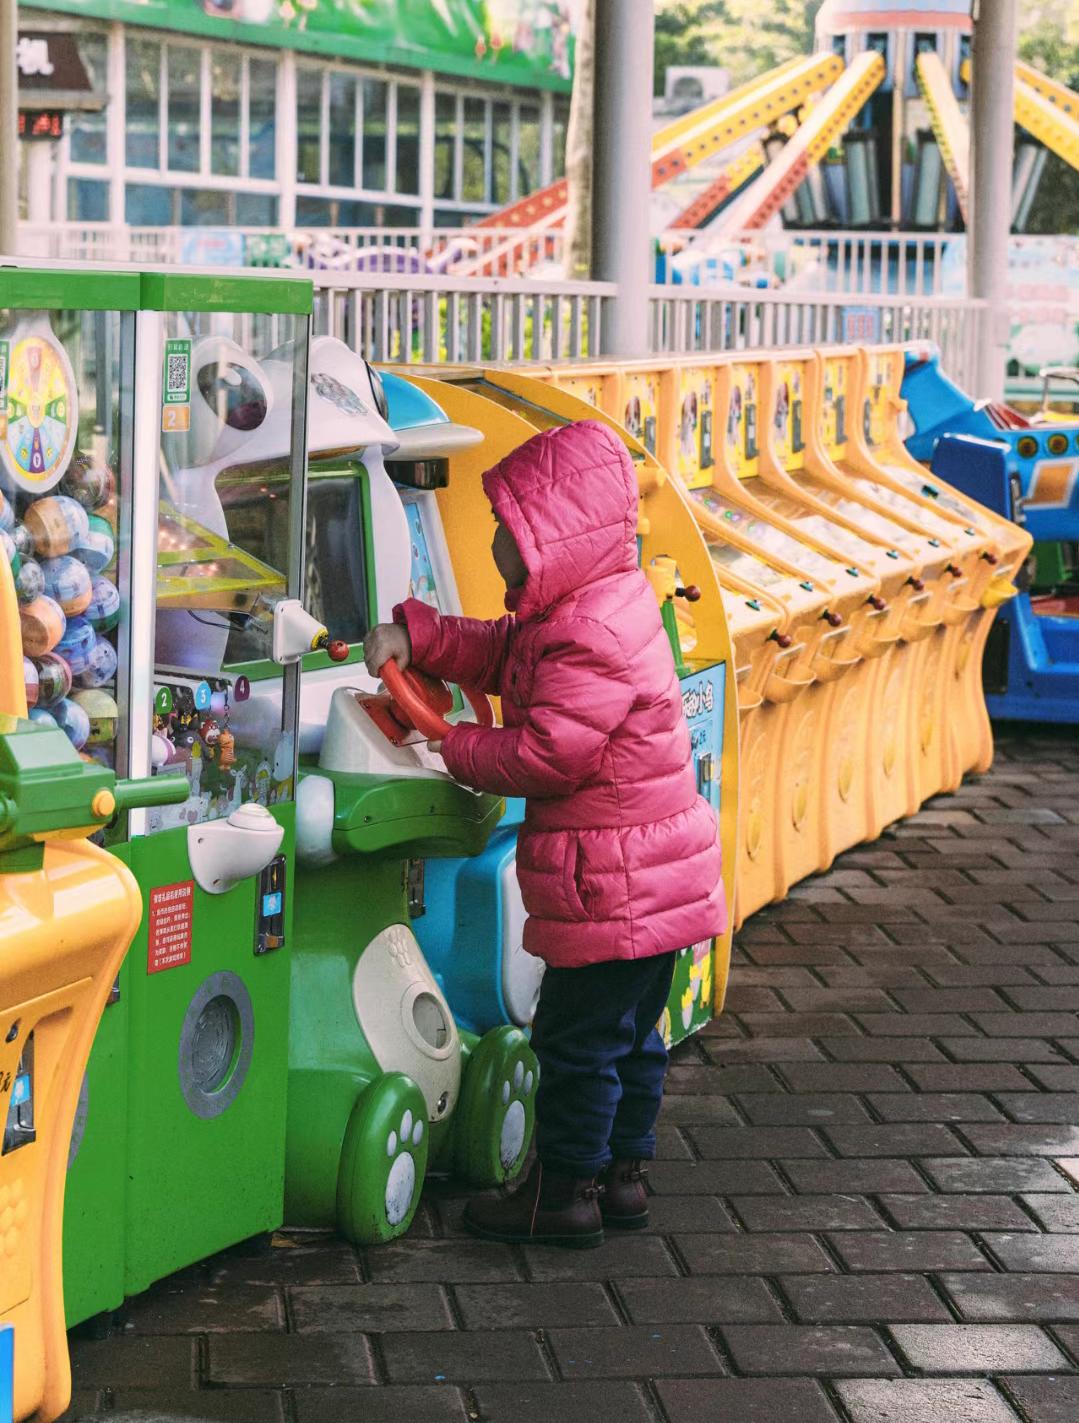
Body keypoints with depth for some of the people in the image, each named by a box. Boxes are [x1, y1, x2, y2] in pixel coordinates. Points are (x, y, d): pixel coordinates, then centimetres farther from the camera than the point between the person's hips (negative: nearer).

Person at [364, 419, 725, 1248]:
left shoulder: (594, 640, -24)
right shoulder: (589, 605, 9)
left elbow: (544, 754, -24)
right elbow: (500, 654, 17)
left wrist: (458, 749, -9)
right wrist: (416, 635, 3)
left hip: (615, 891, -10)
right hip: (655, 878, 10)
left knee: (577, 1036, 0)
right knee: (629, 1031, 18)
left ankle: (568, 1191, 8)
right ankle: (623, 1172, 29)